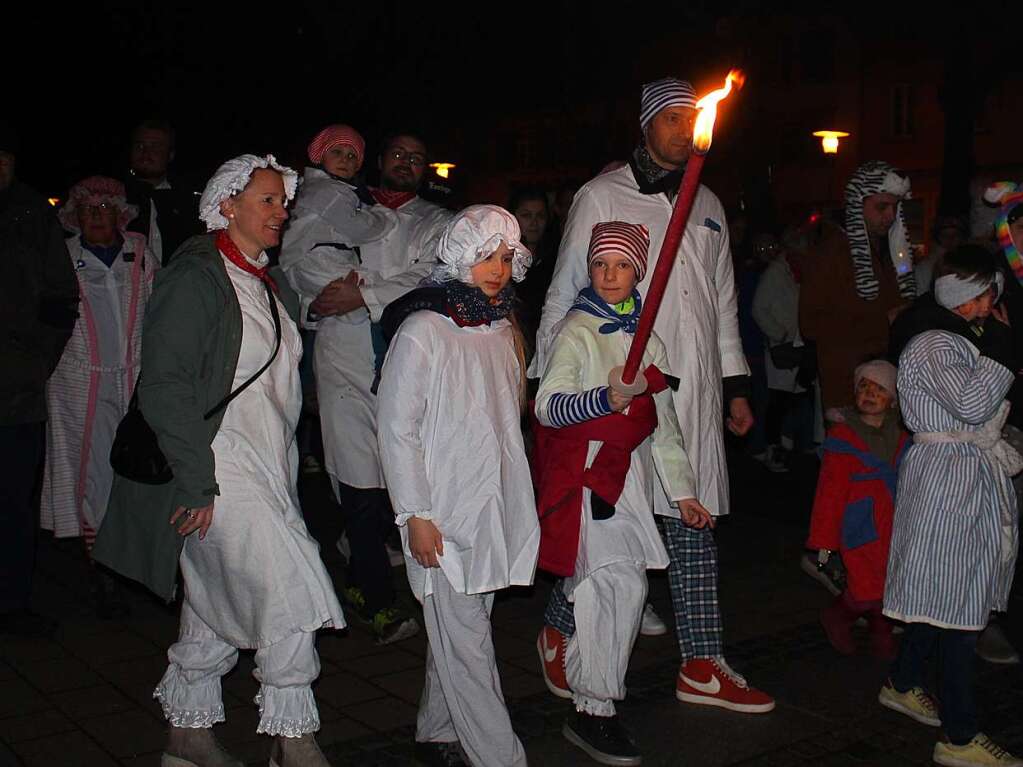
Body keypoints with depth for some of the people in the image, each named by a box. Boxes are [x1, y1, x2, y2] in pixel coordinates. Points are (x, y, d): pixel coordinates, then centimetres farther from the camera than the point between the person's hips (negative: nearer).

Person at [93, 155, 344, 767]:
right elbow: (164, 387, -16)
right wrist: (195, 480, -19)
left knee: (219, 604, 14)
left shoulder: (262, 282, 16)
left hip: (267, 465, 8)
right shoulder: (195, 277, -10)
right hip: (221, 469, -8)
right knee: (288, 590, -13)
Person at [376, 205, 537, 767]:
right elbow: (396, 428, -10)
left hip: (497, 505, 7)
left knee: (459, 631, 15)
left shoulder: (504, 330, 12)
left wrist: (515, 497, 16)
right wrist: (416, 515, -13)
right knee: (466, 642, -2)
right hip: (444, 511, -6)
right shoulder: (424, 329, -9)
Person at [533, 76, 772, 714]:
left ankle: (702, 666, 15)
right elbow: (567, 292, 0)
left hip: (694, 391, 5)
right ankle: (559, 633, 22)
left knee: (694, 521, 7)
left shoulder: (707, 206, 18)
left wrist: (736, 385, 17)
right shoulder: (603, 196, 1)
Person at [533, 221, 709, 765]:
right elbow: (548, 405, -17)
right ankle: (593, 712, -3)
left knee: (599, 588, 6)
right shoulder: (577, 330, -4)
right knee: (623, 585, -13)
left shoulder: (644, 336, 15)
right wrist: (607, 399, -32)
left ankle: (586, 692, 22)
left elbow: (662, 421, 18)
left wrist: (682, 490, 16)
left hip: (631, 472, 6)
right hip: (586, 472, -6)